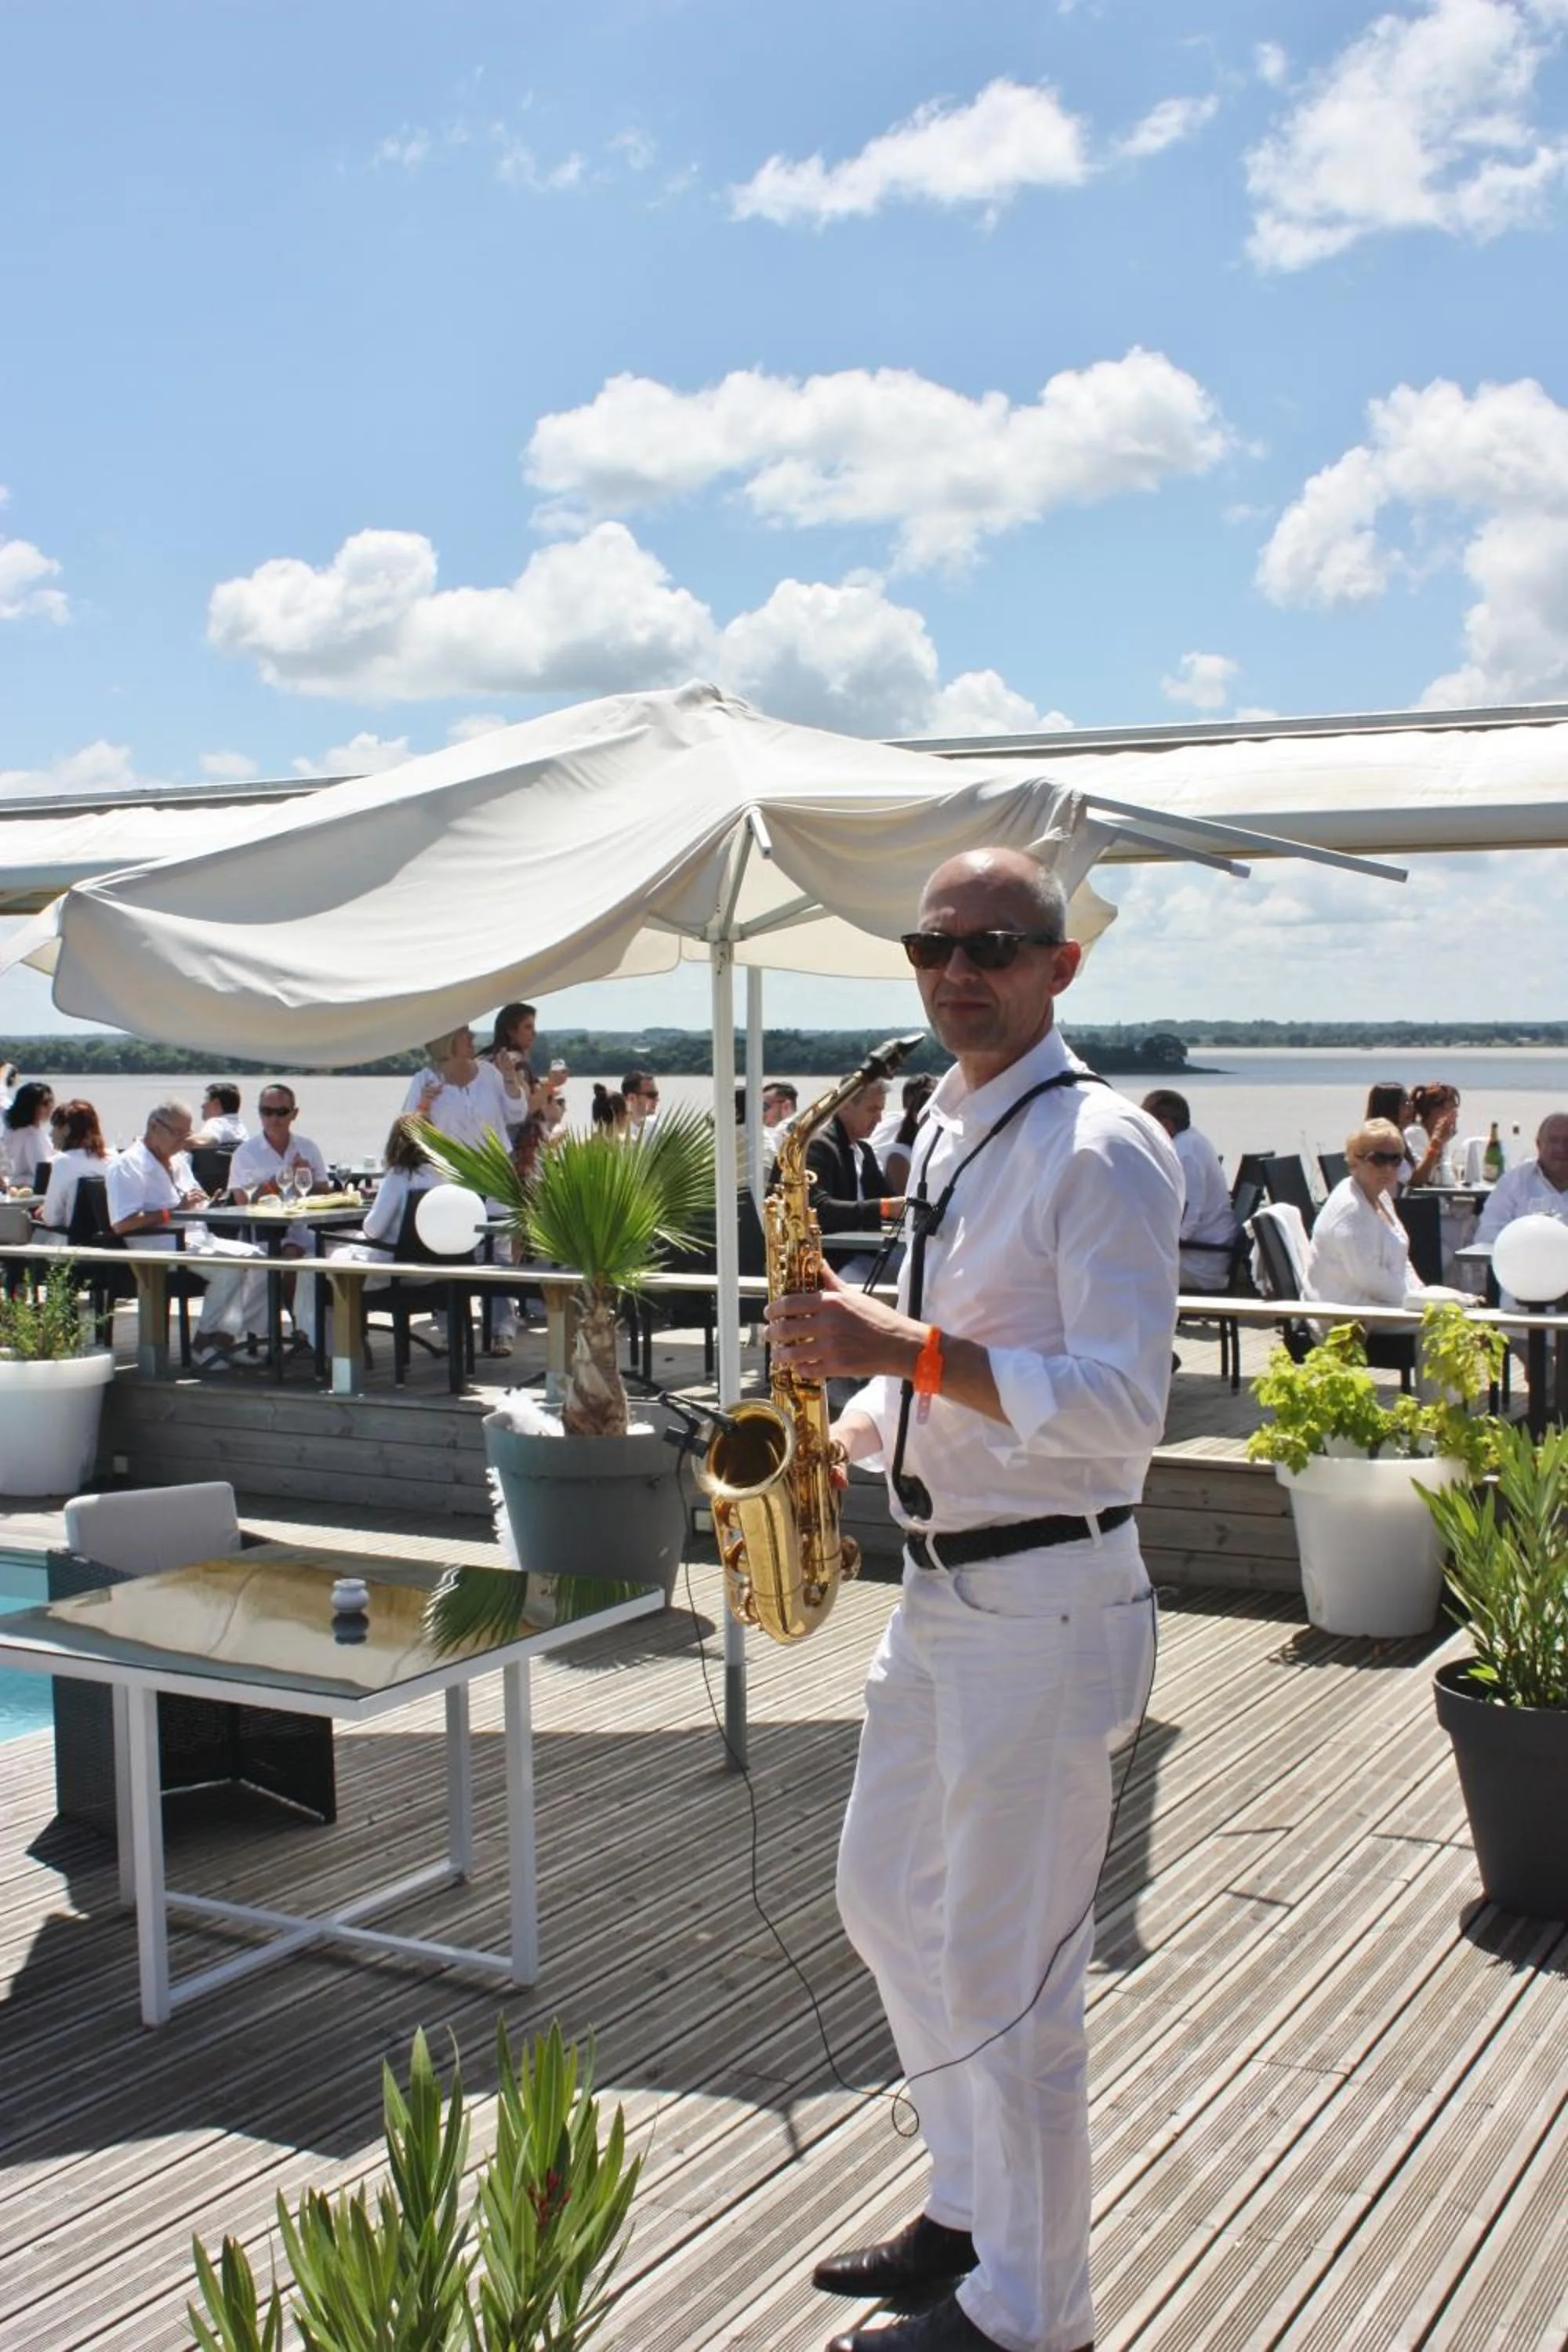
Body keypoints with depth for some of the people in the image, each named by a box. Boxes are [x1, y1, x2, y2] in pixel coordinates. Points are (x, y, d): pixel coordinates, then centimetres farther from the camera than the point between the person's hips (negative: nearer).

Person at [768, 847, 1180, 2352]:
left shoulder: (1098, 1148, -16)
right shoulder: (944, 1129, 11)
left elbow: (1122, 1402, -24)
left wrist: (904, 1350, -29)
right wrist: (848, 1427, 3)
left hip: (1043, 1605, -9)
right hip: (941, 1588, 10)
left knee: (1003, 1973, 1)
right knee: (887, 1901, 20)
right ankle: (971, 2211, 39)